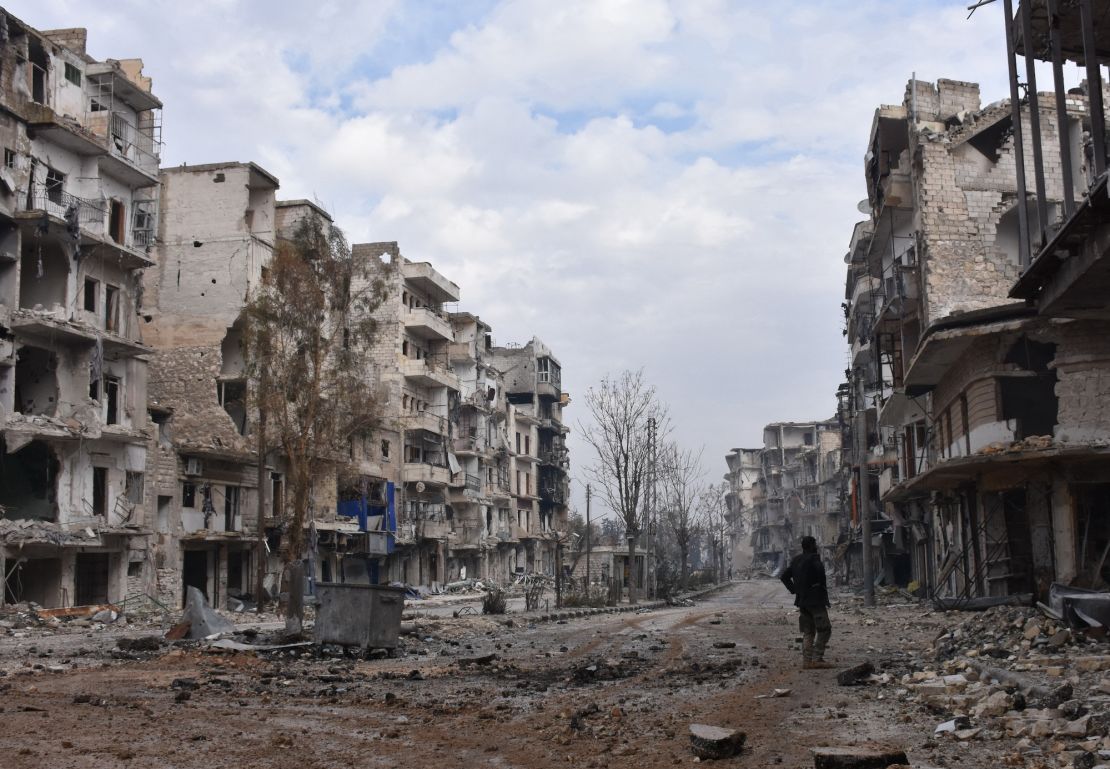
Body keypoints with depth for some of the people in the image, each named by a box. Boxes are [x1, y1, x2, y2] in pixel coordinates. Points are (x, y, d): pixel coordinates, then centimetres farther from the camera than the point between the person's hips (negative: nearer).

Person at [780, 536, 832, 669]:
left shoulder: (796, 561, 14)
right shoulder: (813, 558, -9)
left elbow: (784, 577, 16)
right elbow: (820, 570, -28)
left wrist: (794, 589, 11)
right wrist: (822, 586, -13)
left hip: (802, 601, 8)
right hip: (816, 599, -8)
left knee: (808, 632, 11)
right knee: (824, 629, -2)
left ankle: (807, 660, 7)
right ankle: (817, 659, -9)